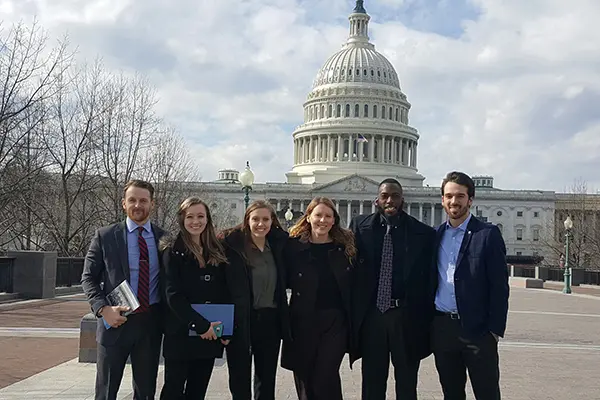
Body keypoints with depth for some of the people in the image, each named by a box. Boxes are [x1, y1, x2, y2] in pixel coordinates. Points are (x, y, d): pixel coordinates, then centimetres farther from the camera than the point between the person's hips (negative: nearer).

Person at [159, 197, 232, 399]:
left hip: (211, 335, 4)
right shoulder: (173, 251, -4)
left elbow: (225, 293, 11)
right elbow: (173, 295, -13)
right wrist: (201, 324, -20)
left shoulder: (217, 252, 10)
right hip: (180, 334, -4)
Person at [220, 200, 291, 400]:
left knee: (267, 379, 15)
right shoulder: (232, 245, -10)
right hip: (240, 321, -4)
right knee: (240, 381, 8)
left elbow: (284, 280, 12)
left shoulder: (278, 244, 4)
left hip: (270, 320, 4)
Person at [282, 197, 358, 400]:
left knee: (324, 379, -8)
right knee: (305, 380, 10)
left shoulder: (346, 246, 2)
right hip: (303, 320, 1)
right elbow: (287, 280, 1)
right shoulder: (294, 245, -1)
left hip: (336, 320, -1)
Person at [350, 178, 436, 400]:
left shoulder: (423, 233, -3)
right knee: (372, 382, 14)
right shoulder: (360, 226, 1)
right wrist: (352, 313, -2)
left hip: (408, 316, -1)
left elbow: (429, 279, -1)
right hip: (371, 315, 1)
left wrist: (428, 319, -4)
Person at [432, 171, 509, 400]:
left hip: (477, 329, -4)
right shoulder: (435, 235, 11)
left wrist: (495, 330, -11)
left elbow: (499, 286, -7)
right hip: (441, 327, 4)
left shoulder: (488, 235, -4)